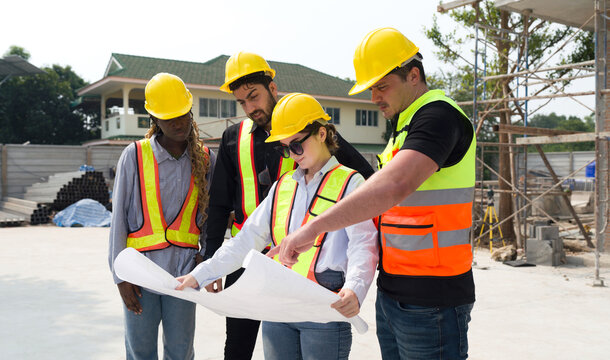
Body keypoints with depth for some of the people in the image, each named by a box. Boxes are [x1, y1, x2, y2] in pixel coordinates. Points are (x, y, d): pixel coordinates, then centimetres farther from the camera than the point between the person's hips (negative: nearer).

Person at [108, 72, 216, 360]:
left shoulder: (205, 159, 4)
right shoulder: (135, 155, -3)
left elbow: (210, 217, 12)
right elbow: (119, 218, 0)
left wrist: (206, 256, 0)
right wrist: (120, 275, -2)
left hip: (184, 271, 1)